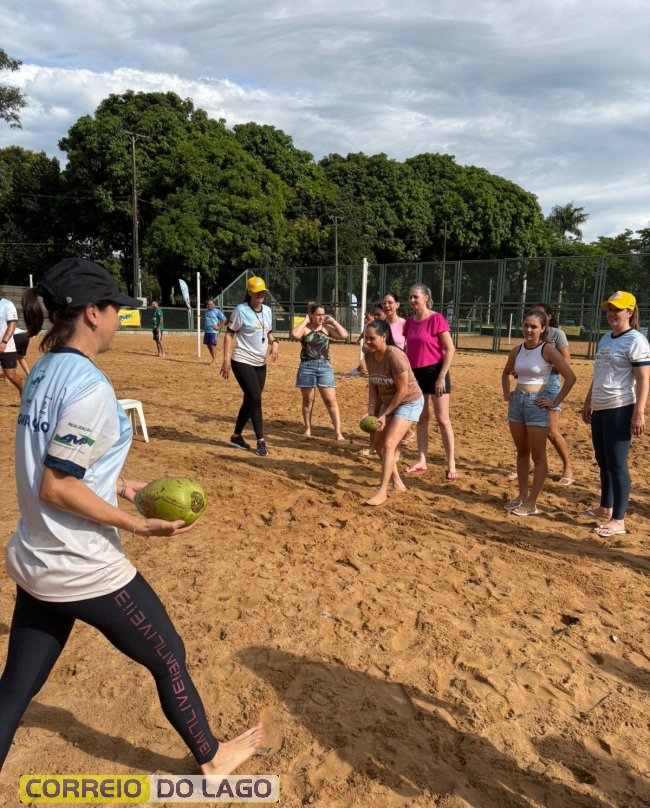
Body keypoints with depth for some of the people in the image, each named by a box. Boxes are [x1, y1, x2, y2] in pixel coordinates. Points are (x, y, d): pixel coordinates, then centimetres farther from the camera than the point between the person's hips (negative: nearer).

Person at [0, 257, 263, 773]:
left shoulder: (44, 372, 5)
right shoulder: (89, 386, -22)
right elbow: (56, 488, -24)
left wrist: (116, 485, 17)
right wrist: (137, 525, -20)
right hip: (84, 568, -8)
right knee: (168, 657, 13)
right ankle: (211, 759, 36)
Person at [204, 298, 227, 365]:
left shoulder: (217, 311, -7)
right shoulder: (206, 311, 14)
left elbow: (224, 319, -8)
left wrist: (219, 327, -10)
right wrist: (204, 326, 15)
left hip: (213, 331, -7)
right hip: (206, 331, 7)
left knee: (213, 345, -7)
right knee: (208, 345, 9)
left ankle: (214, 360, -1)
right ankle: (214, 359, 20)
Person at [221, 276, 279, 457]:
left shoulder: (267, 310, 9)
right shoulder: (241, 310, -10)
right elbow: (229, 334, -8)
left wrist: (274, 342, -3)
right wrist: (226, 359, -16)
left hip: (260, 363, 7)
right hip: (242, 361, -7)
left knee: (250, 400, 10)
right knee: (255, 398, -12)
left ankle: (236, 436, 24)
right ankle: (260, 441, -4)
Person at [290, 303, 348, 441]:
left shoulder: (327, 328, 7)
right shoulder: (305, 328, 0)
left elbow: (344, 335, -3)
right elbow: (294, 334, -22)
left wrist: (332, 321, 0)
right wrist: (305, 321, -9)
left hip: (325, 366, 1)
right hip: (307, 366, -1)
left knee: (331, 400, -3)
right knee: (308, 400, 9)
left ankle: (338, 432, -2)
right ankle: (308, 429, 24)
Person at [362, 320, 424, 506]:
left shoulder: (395, 356, -29)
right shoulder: (370, 355, -8)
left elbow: (403, 390, -24)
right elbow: (373, 385, 1)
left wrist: (385, 414, -19)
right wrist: (372, 410, -9)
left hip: (409, 402, -8)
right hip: (389, 402, 8)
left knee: (389, 444, -17)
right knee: (378, 444, 10)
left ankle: (382, 492, -10)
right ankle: (396, 482, 27)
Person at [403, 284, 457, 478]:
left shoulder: (436, 319, -12)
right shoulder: (410, 322, 7)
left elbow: (450, 349, -14)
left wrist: (442, 376, -17)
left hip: (435, 372, -6)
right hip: (416, 373, 6)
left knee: (443, 420, -2)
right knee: (421, 418, 11)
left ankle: (451, 465, 5)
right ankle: (422, 462, 18)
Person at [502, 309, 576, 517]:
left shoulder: (548, 350, -10)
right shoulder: (517, 350, 6)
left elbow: (570, 377, -14)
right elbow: (506, 373, 25)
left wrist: (555, 402, -12)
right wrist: (507, 393, 11)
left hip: (537, 404, -6)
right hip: (517, 402, 6)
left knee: (538, 456, 1)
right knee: (521, 452, 14)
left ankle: (531, 503, 6)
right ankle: (522, 495, 24)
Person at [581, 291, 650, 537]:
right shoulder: (605, 339, 15)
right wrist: (588, 402, 22)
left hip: (619, 410, -9)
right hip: (599, 409, 9)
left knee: (617, 464, -5)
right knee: (603, 462, 17)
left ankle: (618, 520, 2)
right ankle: (606, 508, 31)